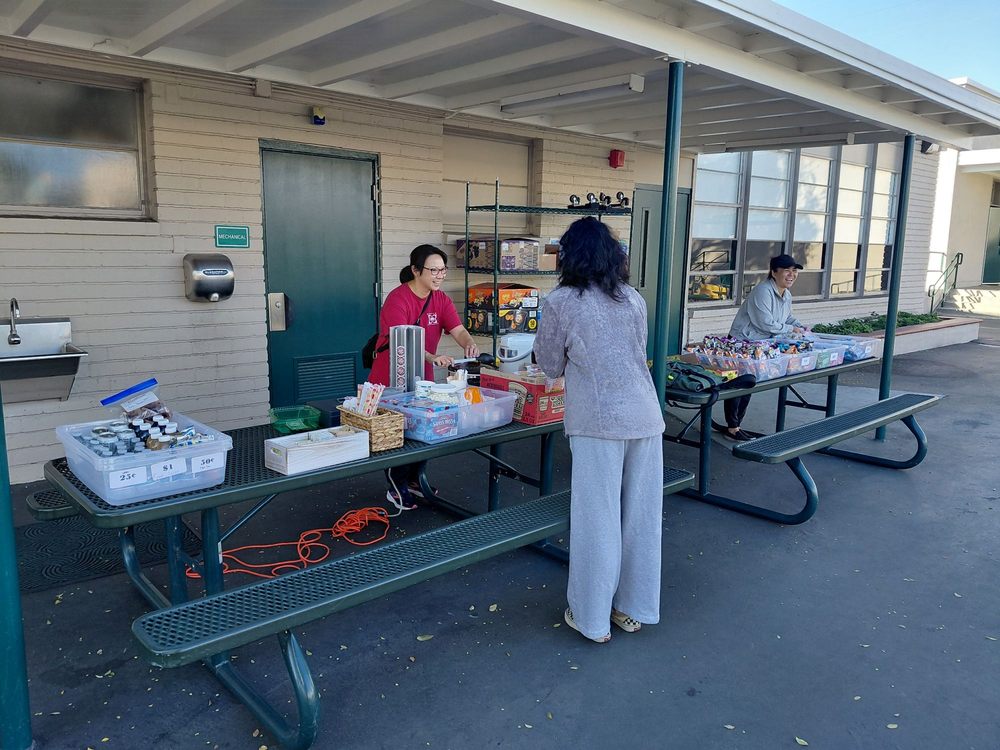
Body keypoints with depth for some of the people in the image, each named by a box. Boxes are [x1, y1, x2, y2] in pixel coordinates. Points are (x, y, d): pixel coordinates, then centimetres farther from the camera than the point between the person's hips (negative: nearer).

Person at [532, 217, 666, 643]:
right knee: (641, 515, 13)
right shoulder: (634, 299, 10)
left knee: (598, 519, 5)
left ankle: (593, 617, 18)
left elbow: (551, 367, 6)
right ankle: (632, 608, 29)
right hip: (645, 417, 5)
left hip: (599, 421, -5)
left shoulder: (560, 303, -3)